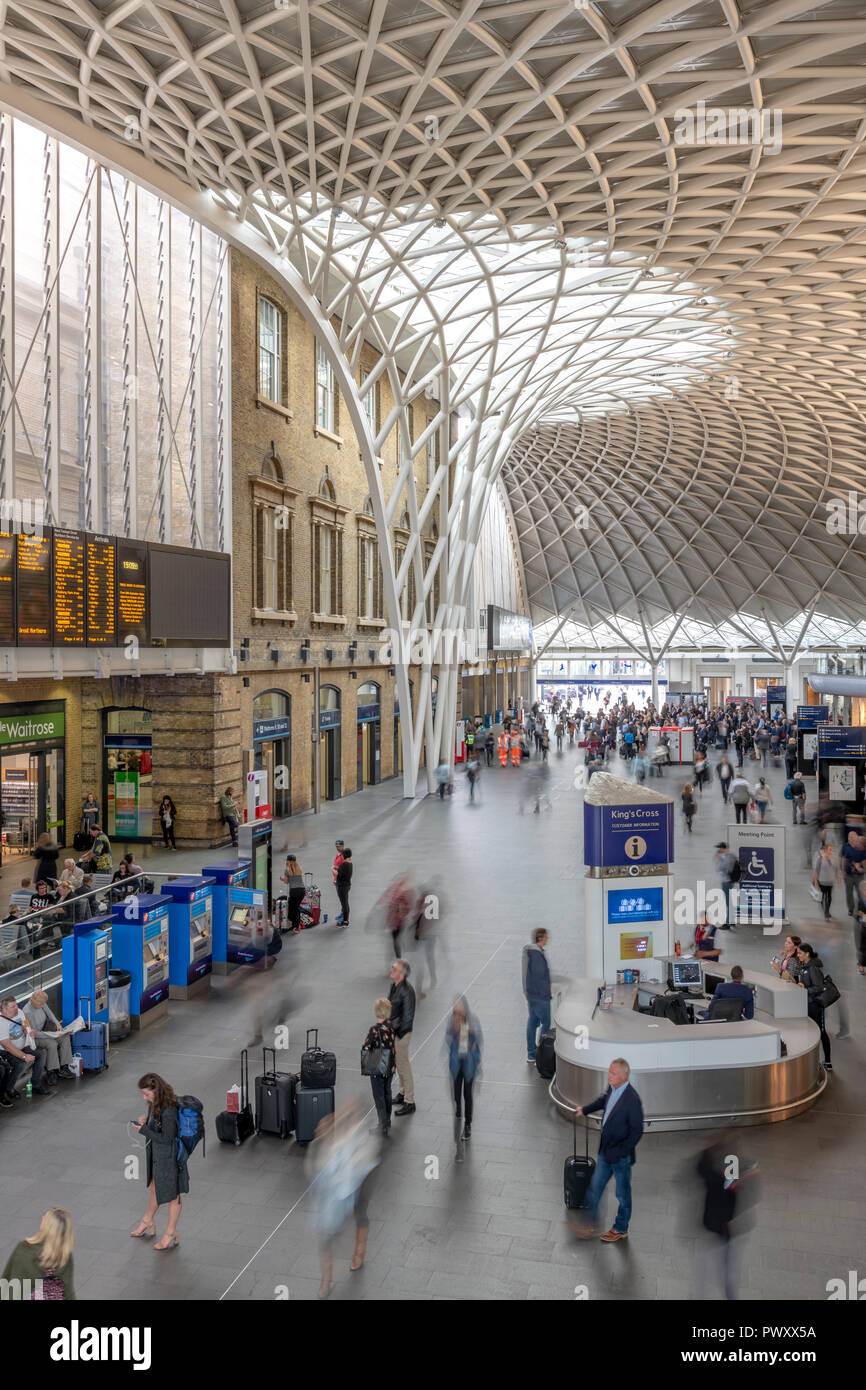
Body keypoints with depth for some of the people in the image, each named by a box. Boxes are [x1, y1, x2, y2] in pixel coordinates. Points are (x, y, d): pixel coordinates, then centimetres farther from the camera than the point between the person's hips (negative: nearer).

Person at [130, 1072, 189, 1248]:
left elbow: (166, 1138, -27)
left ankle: (171, 1234, 24)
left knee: (173, 1194, 9)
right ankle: (148, 1222, 50)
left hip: (169, 1157, -9)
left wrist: (143, 1130, -23)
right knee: (155, 1187, 28)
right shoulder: (156, 1105, -2)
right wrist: (146, 1120, -8)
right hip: (157, 1155, 9)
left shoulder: (168, 1111, -31)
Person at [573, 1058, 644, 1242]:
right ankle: (588, 1226, 33)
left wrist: (618, 1152, -21)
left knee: (622, 1194, 16)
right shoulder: (612, 1088, -7)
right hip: (605, 1151, 7)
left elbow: (637, 1132, -23)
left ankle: (621, 1229, 37)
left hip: (621, 1157, -7)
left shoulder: (632, 1100, -30)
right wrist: (585, 1109, 21)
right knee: (595, 1187, 17)